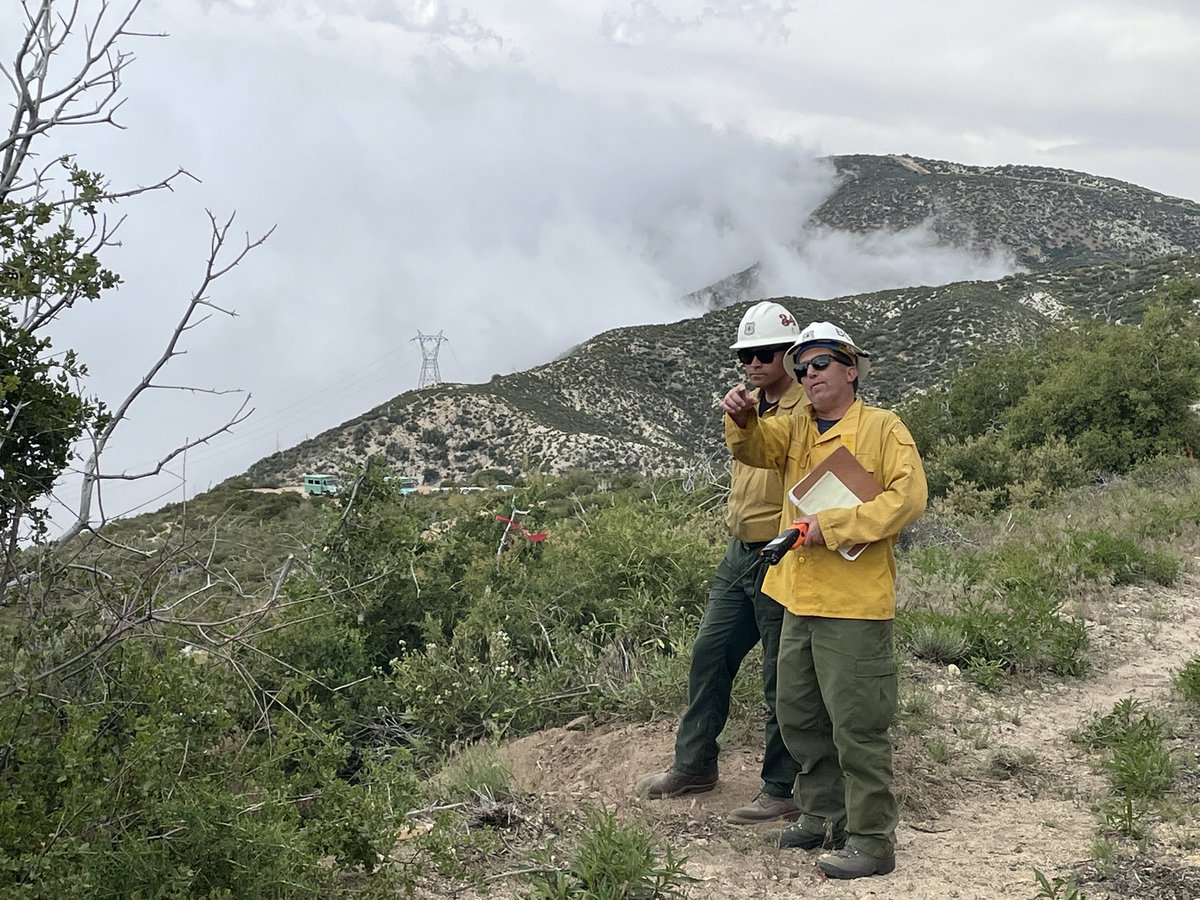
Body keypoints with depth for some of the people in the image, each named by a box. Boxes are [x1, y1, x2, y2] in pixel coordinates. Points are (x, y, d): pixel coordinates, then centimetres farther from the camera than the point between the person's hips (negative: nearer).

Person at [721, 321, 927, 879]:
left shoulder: (882, 428, -5)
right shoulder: (797, 429, 15)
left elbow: (907, 497, -17)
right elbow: (757, 448, -4)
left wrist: (830, 527, -20)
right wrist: (740, 419, -27)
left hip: (855, 605, -8)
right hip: (801, 600, 8)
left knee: (857, 727, -3)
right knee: (798, 716, 16)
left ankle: (871, 840, 7)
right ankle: (823, 818, 31)